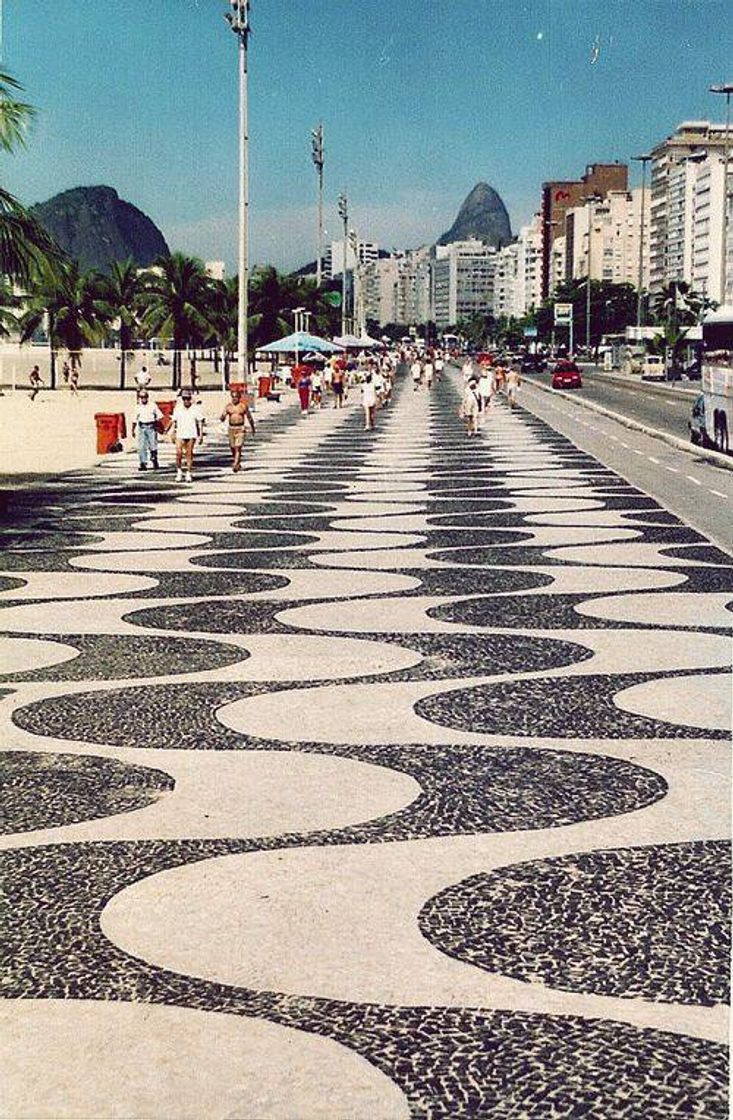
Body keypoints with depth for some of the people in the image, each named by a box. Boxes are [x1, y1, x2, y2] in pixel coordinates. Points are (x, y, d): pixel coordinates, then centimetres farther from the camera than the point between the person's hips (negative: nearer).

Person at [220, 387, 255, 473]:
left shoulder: (243, 406, 0)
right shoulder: (228, 406, 4)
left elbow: (249, 417, 11)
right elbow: (223, 418, 1)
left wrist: (253, 428, 19)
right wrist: (222, 417, -24)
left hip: (240, 428, -3)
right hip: (231, 428, 3)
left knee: (238, 447, -14)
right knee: (232, 447, 10)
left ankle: (235, 465, -18)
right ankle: (238, 463, 29)